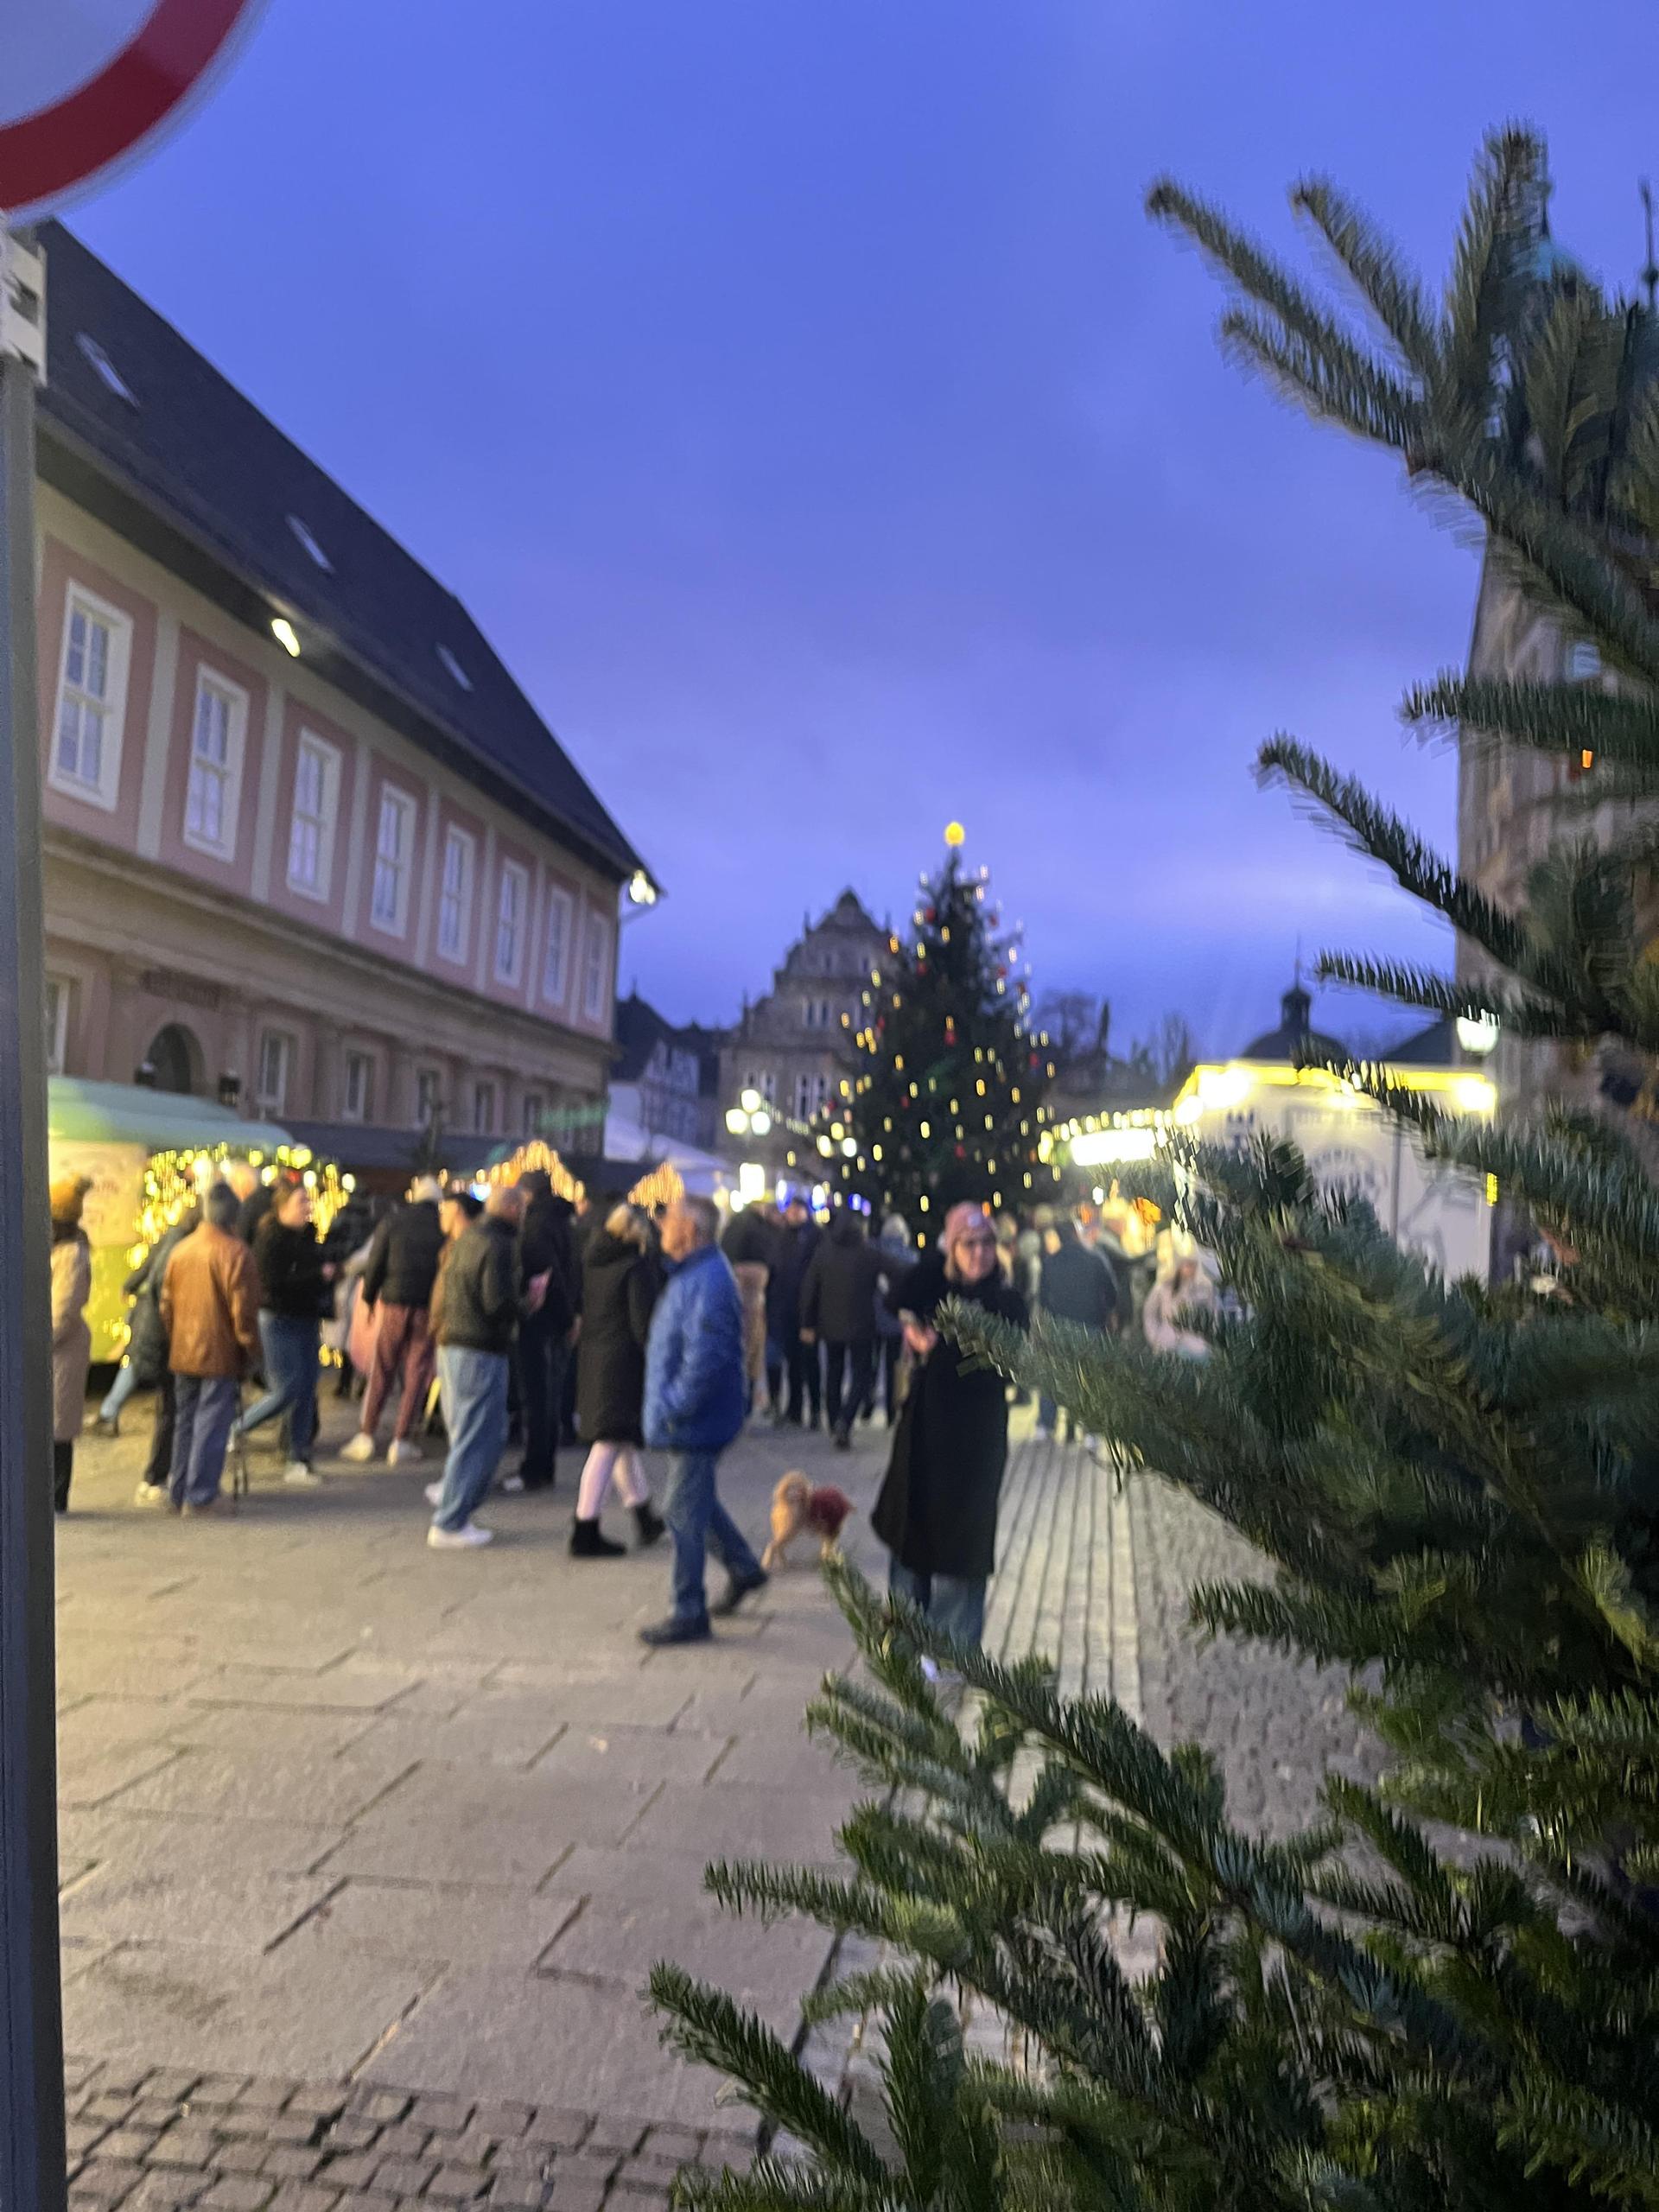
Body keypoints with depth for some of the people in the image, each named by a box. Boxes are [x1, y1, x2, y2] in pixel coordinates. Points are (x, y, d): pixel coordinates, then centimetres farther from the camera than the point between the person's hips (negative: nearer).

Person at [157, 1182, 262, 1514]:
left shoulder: (180, 1250, 6)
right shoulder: (235, 1253, -13)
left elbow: (166, 1304, 13)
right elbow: (244, 1312, -14)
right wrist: (250, 1350, -3)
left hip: (183, 1353, 6)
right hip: (220, 1356, -6)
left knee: (184, 1422, 16)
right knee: (211, 1425, -1)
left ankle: (179, 1492, 22)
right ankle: (199, 1497, 0)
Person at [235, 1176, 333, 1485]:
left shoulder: (308, 1235, 10)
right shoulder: (270, 1238, -14)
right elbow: (273, 1283, -23)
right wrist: (318, 1276, -19)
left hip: (306, 1321, 8)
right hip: (279, 1322, -8)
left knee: (306, 1392, 6)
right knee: (286, 1390, -10)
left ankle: (299, 1462, 13)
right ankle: (233, 1432, 11)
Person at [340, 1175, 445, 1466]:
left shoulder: (393, 1222, 1)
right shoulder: (445, 1226, 1)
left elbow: (375, 1264, -1)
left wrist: (369, 1299, 9)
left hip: (395, 1303, 0)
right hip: (430, 1308, 0)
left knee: (381, 1371, 9)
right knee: (417, 1373, 5)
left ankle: (366, 1435, 8)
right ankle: (400, 1439, 4)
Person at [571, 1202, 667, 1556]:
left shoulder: (592, 1260, 7)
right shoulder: (637, 1265, -14)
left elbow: (583, 1308, 12)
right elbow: (643, 1322, -16)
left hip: (592, 1358, 8)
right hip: (623, 1362, -8)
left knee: (622, 1441, 19)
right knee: (608, 1447, -3)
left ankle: (646, 1518, 33)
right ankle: (585, 1533, -1)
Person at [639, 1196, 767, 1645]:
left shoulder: (709, 1283, -23)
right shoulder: (692, 1273, 11)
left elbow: (706, 1357, -29)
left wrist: (673, 1407, -22)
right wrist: (668, 1405, 17)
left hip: (697, 1421, -10)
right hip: (694, 1418, 10)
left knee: (684, 1512, -2)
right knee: (697, 1502, 23)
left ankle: (689, 1615, 8)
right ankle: (743, 1567, 39)